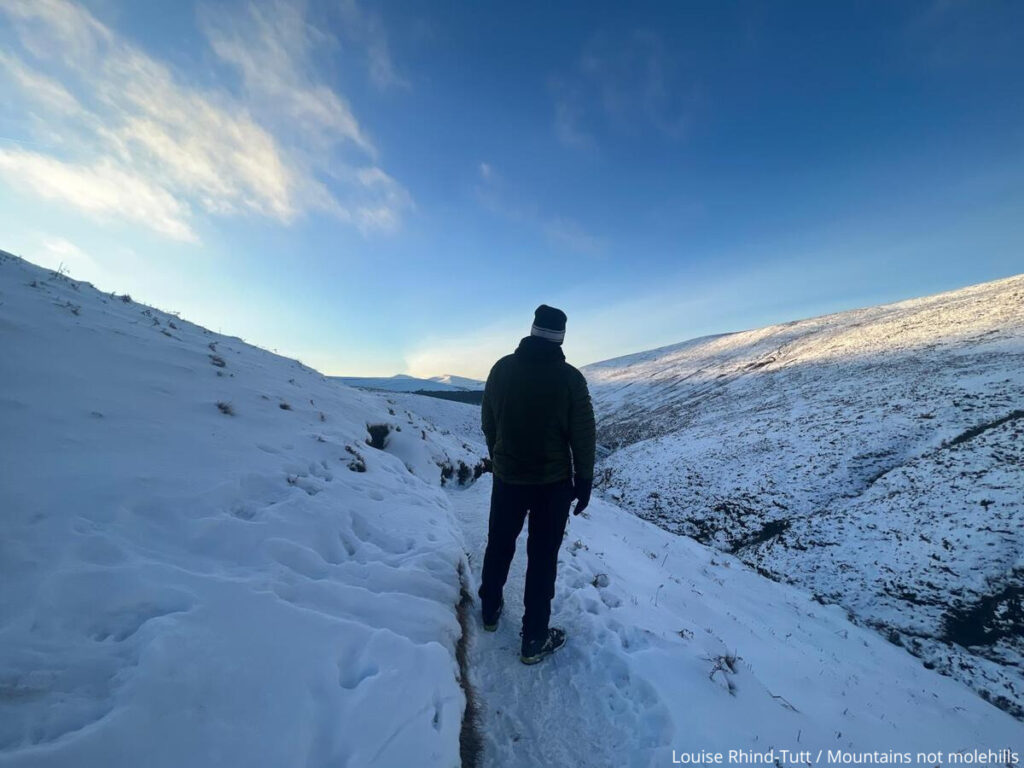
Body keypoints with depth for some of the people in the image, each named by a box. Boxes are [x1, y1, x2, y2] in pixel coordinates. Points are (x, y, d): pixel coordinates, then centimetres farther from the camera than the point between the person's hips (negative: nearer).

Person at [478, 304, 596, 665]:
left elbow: (488, 423, 3)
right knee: (542, 557, 11)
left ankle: (490, 610, 42)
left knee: (499, 545, 22)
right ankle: (534, 640, 25)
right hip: (553, 482, -3)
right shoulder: (570, 377, -14)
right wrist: (584, 480, 2)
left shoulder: (502, 368, -5)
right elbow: (583, 435, -10)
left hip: (507, 477, 3)